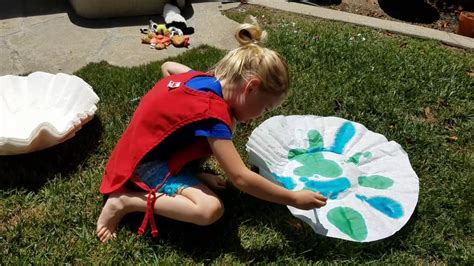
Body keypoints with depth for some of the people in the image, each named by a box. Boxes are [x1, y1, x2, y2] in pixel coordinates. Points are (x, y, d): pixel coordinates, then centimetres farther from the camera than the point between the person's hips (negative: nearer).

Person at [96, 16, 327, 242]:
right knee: (211, 209, -27)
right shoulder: (213, 113, -28)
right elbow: (241, 178, -30)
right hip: (145, 162, -10)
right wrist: (294, 199, -22)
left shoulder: (204, 78, -2)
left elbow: (167, 66, 21)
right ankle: (125, 200, -15)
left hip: (147, 146, 10)